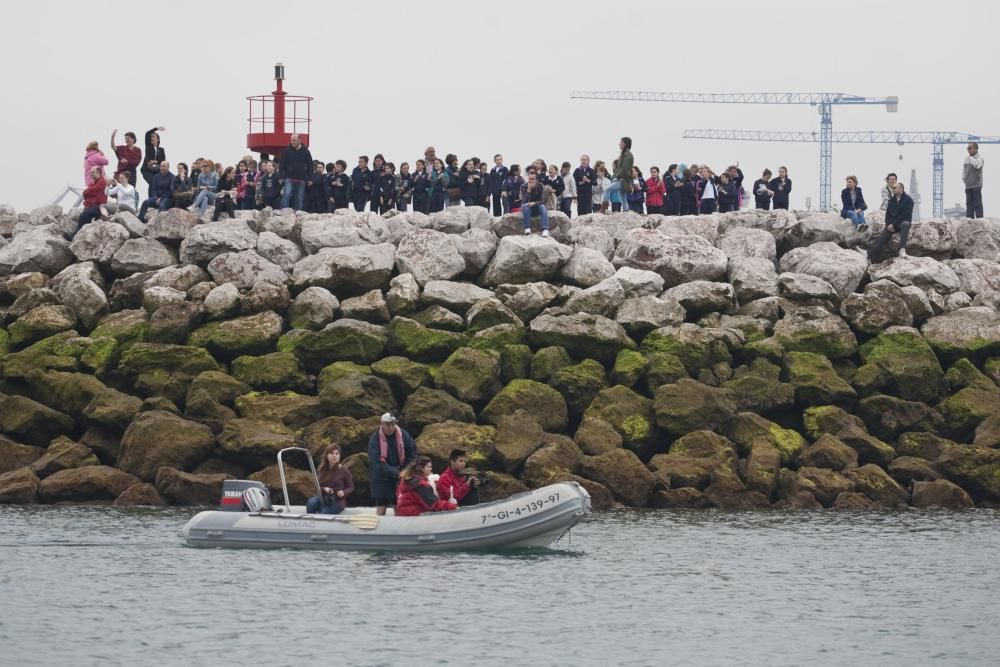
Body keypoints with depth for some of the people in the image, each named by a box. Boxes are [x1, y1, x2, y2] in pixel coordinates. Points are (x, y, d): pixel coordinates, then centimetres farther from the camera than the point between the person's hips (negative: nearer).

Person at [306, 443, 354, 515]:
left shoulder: (344, 471, 0)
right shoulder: (321, 471, 10)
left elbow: (351, 488, 7)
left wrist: (343, 493, -16)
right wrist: (324, 489, -12)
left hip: (337, 502, -3)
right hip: (323, 498, 3)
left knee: (323, 513, -34)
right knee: (311, 502, -32)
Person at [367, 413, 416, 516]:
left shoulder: (404, 436, -4)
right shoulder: (375, 439, -13)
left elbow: (412, 455, 4)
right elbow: (377, 463, -20)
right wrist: (396, 473, -27)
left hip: (400, 478, 2)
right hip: (381, 479, -2)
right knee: (381, 510, -4)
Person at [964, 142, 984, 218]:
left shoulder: (979, 158, -5)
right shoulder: (967, 159, 14)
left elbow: (977, 165, -24)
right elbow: (964, 168, 21)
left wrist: (971, 157, -14)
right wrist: (963, 178, 10)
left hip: (976, 185, -6)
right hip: (968, 185, 6)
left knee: (977, 202, -7)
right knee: (969, 203, 7)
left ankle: (979, 218, -6)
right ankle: (969, 218, 10)